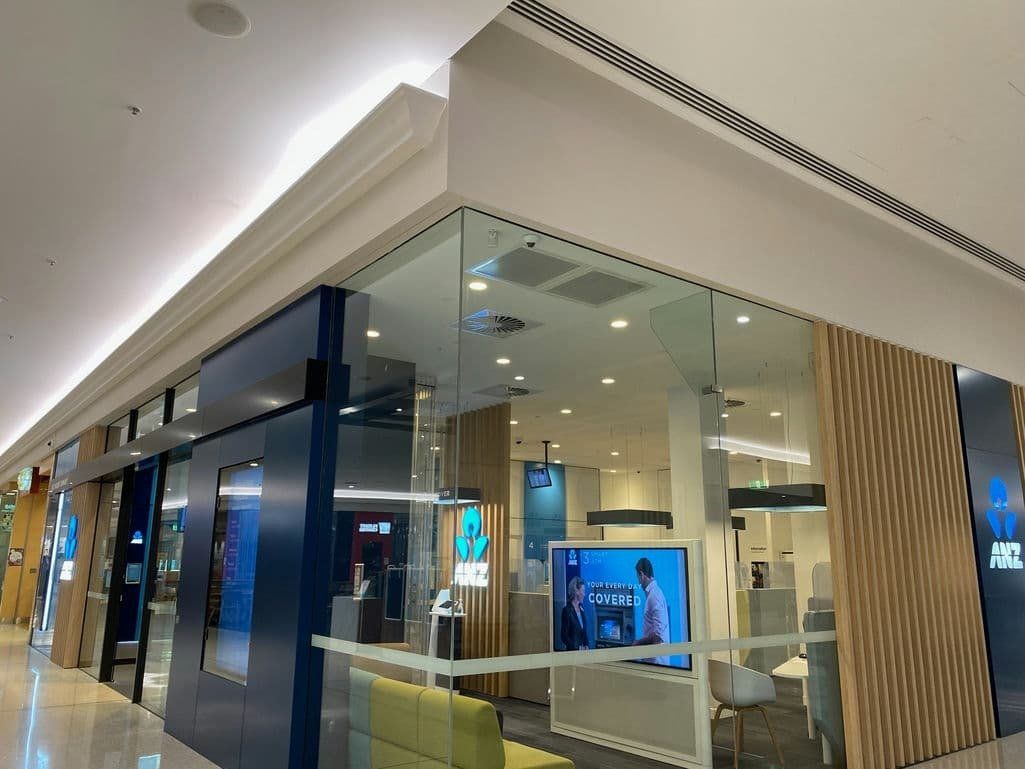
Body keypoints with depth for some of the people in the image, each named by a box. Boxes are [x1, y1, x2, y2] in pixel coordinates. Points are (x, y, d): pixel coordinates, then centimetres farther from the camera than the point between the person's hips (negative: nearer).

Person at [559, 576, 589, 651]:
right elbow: (564, 636, -12)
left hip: (583, 650, 6)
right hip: (572, 651, -6)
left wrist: (586, 646, 2)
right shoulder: (567, 610, -11)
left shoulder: (581, 609, 10)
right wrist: (577, 648, -15)